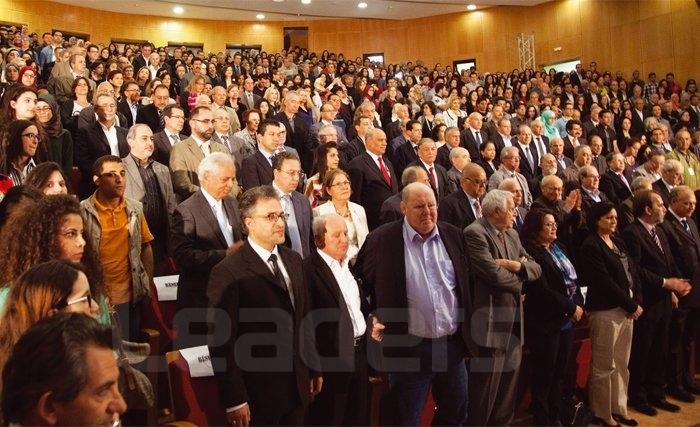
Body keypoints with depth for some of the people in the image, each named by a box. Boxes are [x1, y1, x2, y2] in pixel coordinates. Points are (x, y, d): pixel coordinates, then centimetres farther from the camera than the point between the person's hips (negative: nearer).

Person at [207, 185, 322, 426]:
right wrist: (234, 400, -17)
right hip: (257, 395, -6)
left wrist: (313, 368, 12)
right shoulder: (228, 273, -17)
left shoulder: (293, 260, 5)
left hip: (297, 387, 6)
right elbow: (222, 342, -18)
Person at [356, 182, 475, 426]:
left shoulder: (453, 235, 3)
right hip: (408, 347, -4)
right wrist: (373, 317, -4)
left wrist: (467, 332, 11)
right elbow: (359, 280, 2)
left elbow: (466, 281, 13)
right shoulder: (382, 239, -10)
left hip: (453, 343, 4)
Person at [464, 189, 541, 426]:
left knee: (508, 385, 18)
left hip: (514, 320, 9)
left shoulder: (512, 235, 14)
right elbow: (494, 274, -22)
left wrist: (517, 266, -12)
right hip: (490, 322, -9)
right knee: (485, 387, 2)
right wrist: (518, 280, -2)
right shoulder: (475, 233, -14)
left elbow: (536, 268, 10)